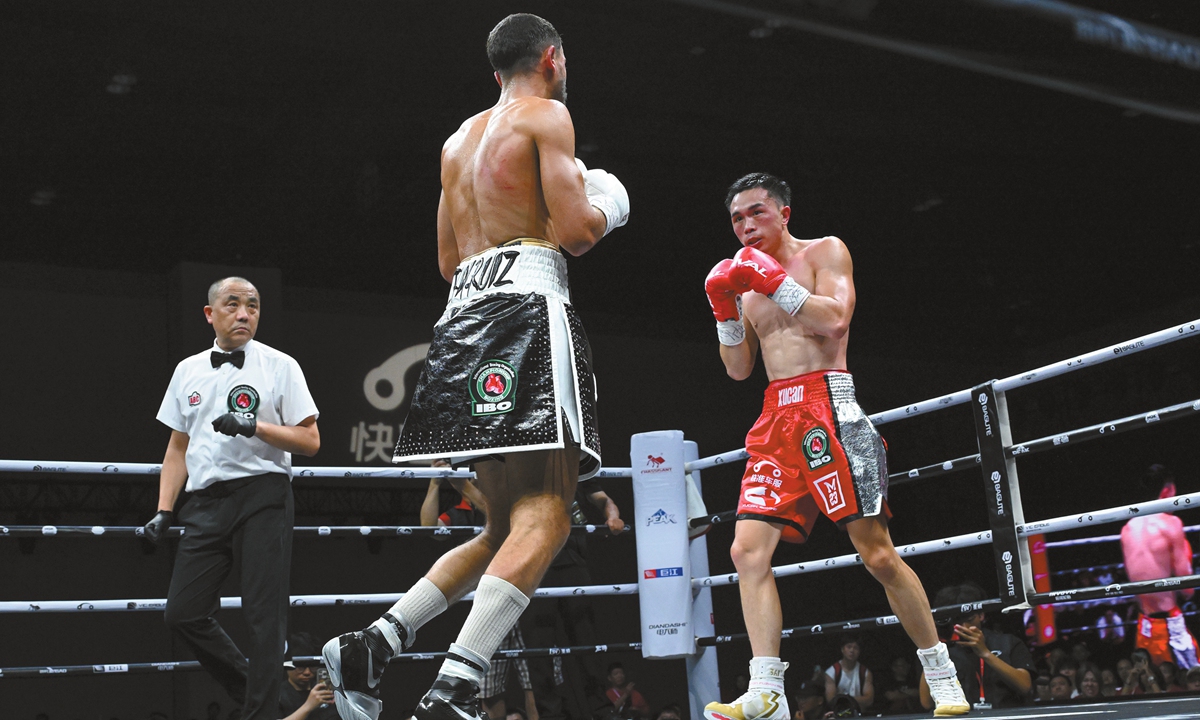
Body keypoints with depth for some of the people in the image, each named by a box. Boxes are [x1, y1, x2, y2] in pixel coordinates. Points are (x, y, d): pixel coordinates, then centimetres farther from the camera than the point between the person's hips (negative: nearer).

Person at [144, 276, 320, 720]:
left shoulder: (280, 366, 3)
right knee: (183, 613, 2)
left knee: (264, 616, -6)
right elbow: (178, 448, 20)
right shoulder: (188, 371, 16)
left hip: (262, 496, -5)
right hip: (206, 501, 5)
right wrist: (164, 511, 12)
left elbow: (310, 441, -2)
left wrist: (255, 426, -15)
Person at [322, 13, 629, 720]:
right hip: (526, 303, -9)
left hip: (464, 315, 9)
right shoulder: (547, 115, 3)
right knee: (545, 518, -14)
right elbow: (575, 231, -7)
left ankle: (372, 645, 4)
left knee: (506, 525, 13)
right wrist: (605, 206, 14)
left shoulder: (459, 140, 26)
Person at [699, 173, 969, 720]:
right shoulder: (750, 278, 21)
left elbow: (835, 319, -12)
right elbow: (739, 368, 17)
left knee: (876, 552, -7)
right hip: (777, 416, 6)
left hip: (827, 403, -6)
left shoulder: (825, 252, 5)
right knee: (747, 548, -10)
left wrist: (776, 282, -13)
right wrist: (725, 310, 4)